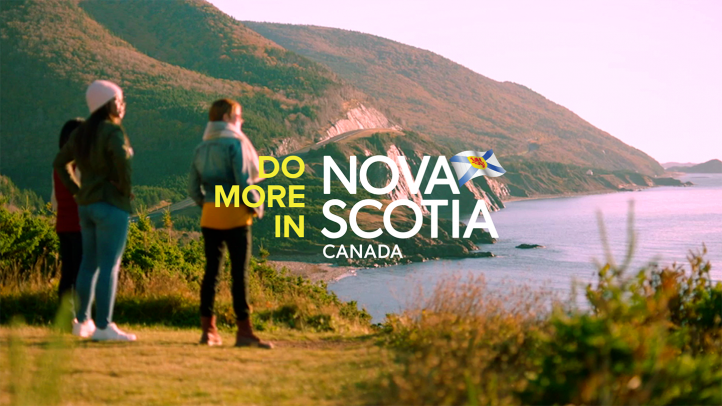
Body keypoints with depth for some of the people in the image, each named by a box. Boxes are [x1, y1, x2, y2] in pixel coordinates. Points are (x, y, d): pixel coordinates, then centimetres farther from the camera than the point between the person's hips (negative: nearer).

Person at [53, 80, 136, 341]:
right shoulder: (112, 131, -13)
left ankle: (82, 321, 21)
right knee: (109, 265, -5)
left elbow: (60, 163, 20)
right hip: (111, 204, -8)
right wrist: (126, 189, -17)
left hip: (86, 204, 8)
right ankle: (103, 326, -4)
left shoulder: (81, 133, 12)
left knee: (89, 262, 15)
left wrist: (76, 190, 17)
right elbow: (122, 160, -31)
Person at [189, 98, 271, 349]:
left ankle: (208, 329, 12)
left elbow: (193, 189, 10)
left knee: (211, 270, 10)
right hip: (234, 215, -6)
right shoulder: (235, 143, -8)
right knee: (239, 273, -4)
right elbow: (243, 181, -15)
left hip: (209, 216, 6)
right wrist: (256, 206, -2)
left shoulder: (202, 148, 11)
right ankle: (244, 331, -3)